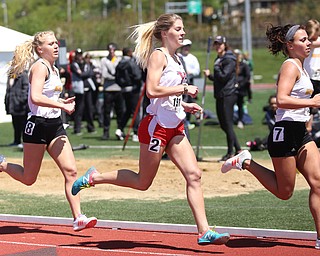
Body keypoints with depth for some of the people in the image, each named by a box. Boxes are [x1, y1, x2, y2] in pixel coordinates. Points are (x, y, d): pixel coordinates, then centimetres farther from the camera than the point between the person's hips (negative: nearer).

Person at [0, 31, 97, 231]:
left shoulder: (54, 69, 16)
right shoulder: (40, 67, -11)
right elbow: (36, 97, -26)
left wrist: (63, 102, 14)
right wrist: (62, 106, -24)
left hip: (55, 126, 8)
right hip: (38, 125, -8)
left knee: (71, 171, -7)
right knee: (28, 178, 3)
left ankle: (78, 218, -11)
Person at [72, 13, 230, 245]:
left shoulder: (175, 58, 16)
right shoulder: (158, 56, -11)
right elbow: (152, 90, -24)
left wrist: (184, 106, 12)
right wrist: (184, 89, -19)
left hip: (175, 128, 8)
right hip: (156, 127, -8)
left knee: (194, 175, -5)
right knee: (143, 182, 3)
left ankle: (204, 231, -7)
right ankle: (94, 178, 20)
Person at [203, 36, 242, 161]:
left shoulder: (229, 59, -10)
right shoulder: (219, 59, 17)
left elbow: (223, 76, -19)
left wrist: (216, 67, -6)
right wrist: (209, 75, 8)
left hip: (228, 94, -10)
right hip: (220, 95, 10)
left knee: (228, 124, -6)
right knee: (223, 125, 11)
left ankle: (230, 152, 0)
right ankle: (238, 149, 18)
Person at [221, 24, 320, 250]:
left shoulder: (299, 67, 18)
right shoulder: (290, 66, -12)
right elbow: (281, 100, -26)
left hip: (300, 133, 9)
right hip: (285, 131, -9)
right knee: (284, 192, -1)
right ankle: (246, 162, 12)